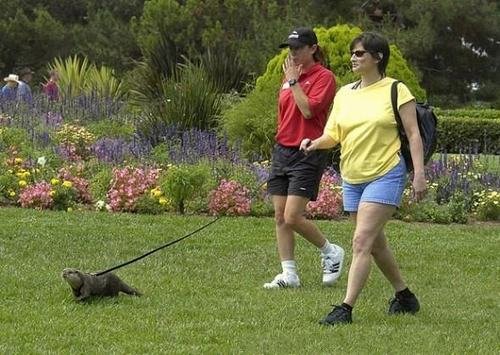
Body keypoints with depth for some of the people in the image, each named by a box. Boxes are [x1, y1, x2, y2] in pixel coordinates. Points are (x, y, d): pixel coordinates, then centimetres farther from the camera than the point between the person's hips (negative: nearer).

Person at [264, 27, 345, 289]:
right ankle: (289, 274, 8)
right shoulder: (289, 77, 14)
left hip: (307, 154, -8)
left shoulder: (324, 77, -8)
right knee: (280, 217, 3)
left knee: (292, 217, -13)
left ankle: (331, 252, 10)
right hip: (282, 150, 8)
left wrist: (294, 82, -13)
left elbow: (308, 109, -20)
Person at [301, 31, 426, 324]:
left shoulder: (396, 91, -5)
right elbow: (334, 134, 12)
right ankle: (405, 297, 32)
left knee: (362, 242, -16)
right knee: (375, 243, 15)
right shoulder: (344, 93, 11)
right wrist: (315, 143, -10)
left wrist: (419, 173, -13)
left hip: (386, 176, -7)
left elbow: (413, 134, -6)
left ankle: (346, 308, -18)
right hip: (352, 178, 7)